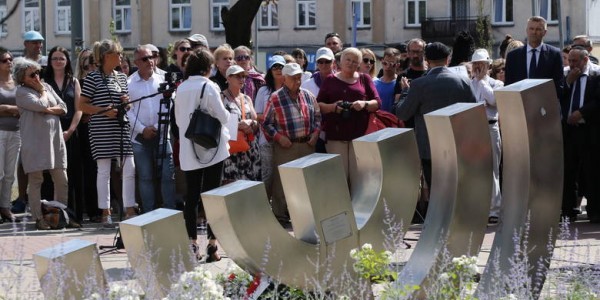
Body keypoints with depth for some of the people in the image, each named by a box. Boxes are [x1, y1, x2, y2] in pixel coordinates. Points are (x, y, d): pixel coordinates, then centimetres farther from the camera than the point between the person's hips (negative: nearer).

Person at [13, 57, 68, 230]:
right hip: (34, 141, -5)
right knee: (36, 180, -2)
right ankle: (38, 218, 1)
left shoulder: (46, 87, 15)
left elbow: (63, 108, 10)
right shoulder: (22, 92, -3)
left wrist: (49, 110, -6)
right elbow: (40, 105, -17)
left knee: (62, 181, 3)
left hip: (54, 138, 6)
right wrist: (41, 91, 0)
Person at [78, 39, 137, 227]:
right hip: (101, 130, -6)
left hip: (122, 128, 6)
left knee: (129, 170, 0)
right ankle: (105, 213, 8)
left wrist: (128, 102, 3)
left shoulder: (121, 77, 15)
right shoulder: (93, 78, -4)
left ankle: (130, 211, 7)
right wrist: (103, 110, -16)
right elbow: (82, 105, -5)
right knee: (104, 171, 1)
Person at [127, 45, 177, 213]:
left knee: (168, 175, -4)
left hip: (161, 135, 1)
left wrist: (156, 127, -7)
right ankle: (148, 214, 9)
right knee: (145, 177, 4)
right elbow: (128, 110, -2)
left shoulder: (162, 80, 6)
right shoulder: (129, 83, 1)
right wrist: (142, 129, -10)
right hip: (140, 137, -1)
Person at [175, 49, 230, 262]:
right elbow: (223, 116, -9)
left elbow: (178, 119, 11)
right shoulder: (208, 87, -10)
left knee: (191, 196, 7)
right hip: (211, 148, -4)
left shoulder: (181, 89, 3)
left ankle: (192, 244, 7)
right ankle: (212, 244, -3)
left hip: (188, 150, 4)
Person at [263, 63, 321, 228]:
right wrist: (278, 136, -14)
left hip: (307, 145, 4)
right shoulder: (275, 98, -5)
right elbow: (266, 123, -3)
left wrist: (315, 132, 3)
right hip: (285, 146, -4)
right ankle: (280, 217, 4)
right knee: (282, 182, -2)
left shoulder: (308, 96, 8)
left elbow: (317, 116, 18)